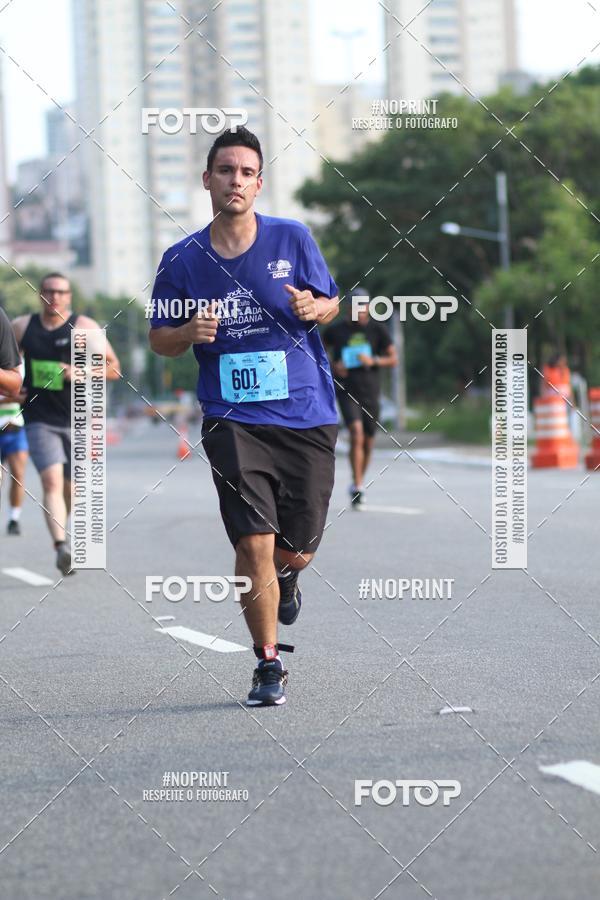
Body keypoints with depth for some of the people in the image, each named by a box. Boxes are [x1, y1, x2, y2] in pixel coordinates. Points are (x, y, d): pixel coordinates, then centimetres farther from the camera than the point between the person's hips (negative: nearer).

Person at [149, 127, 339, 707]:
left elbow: (331, 302, 12)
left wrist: (313, 308, -12)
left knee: (297, 549, 5)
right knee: (255, 543, -12)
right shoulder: (182, 260, 1)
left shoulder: (292, 239, 0)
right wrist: (190, 333, -12)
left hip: (306, 416, 1)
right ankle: (268, 664, 5)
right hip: (232, 419, -1)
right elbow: (159, 339, 11)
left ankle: (284, 577, 44)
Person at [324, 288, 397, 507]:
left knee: (368, 442, 10)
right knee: (356, 434, -21)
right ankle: (357, 486, -21)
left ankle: (360, 482, 33)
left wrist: (373, 361, -15)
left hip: (370, 391, 3)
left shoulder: (377, 330, 4)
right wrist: (333, 366, -4)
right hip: (347, 391, -2)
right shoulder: (335, 330, 1)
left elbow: (393, 359, 4)